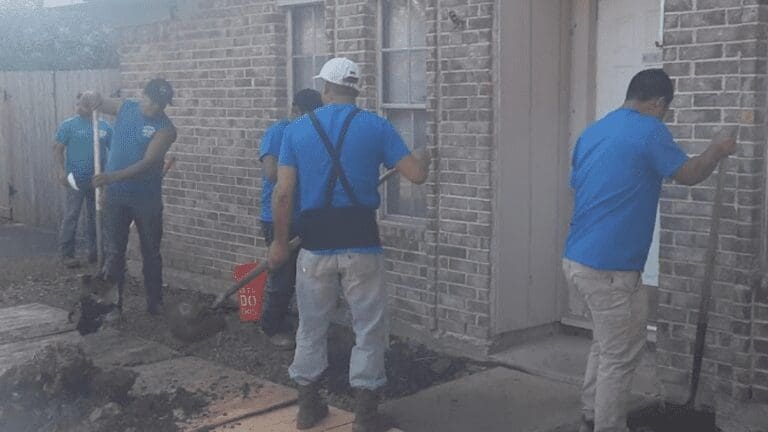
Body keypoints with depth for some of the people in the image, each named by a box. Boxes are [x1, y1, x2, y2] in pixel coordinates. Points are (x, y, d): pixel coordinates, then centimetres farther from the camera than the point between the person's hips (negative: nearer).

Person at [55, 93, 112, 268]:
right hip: (76, 179, -3)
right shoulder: (68, 125, -2)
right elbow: (58, 149, -2)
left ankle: (95, 252, 21)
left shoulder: (105, 126, 4)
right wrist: (61, 170, -14)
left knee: (96, 217, 11)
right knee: (71, 217, -1)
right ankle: (67, 254, 5)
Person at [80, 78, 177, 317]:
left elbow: (148, 162, -22)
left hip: (147, 199, -3)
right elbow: (98, 103, 18)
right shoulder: (125, 107, 1)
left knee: (151, 253, 8)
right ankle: (113, 304, 11)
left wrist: (113, 176, -32)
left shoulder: (165, 128, -13)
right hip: (115, 196, 3)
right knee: (114, 251, 4)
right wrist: (93, 97, -8)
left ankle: (155, 303, 20)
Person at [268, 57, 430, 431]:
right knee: (369, 329, 9)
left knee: (311, 327, 16)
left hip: (315, 245, 2)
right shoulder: (375, 126, -1)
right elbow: (416, 175, -2)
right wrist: (423, 158, 21)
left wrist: (279, 242, 7)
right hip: (361, 244, -1)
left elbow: (283, 193, -3)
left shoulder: (296, 130, 2)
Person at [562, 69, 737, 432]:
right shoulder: (649, 131, -10)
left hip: (578, 259, 9)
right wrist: (717, 151, 17)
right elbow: (689, 175, -1)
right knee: (620, 356, 3)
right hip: (609, 267, -9)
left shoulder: (592, 132, 14)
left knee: (606, 344, 23)